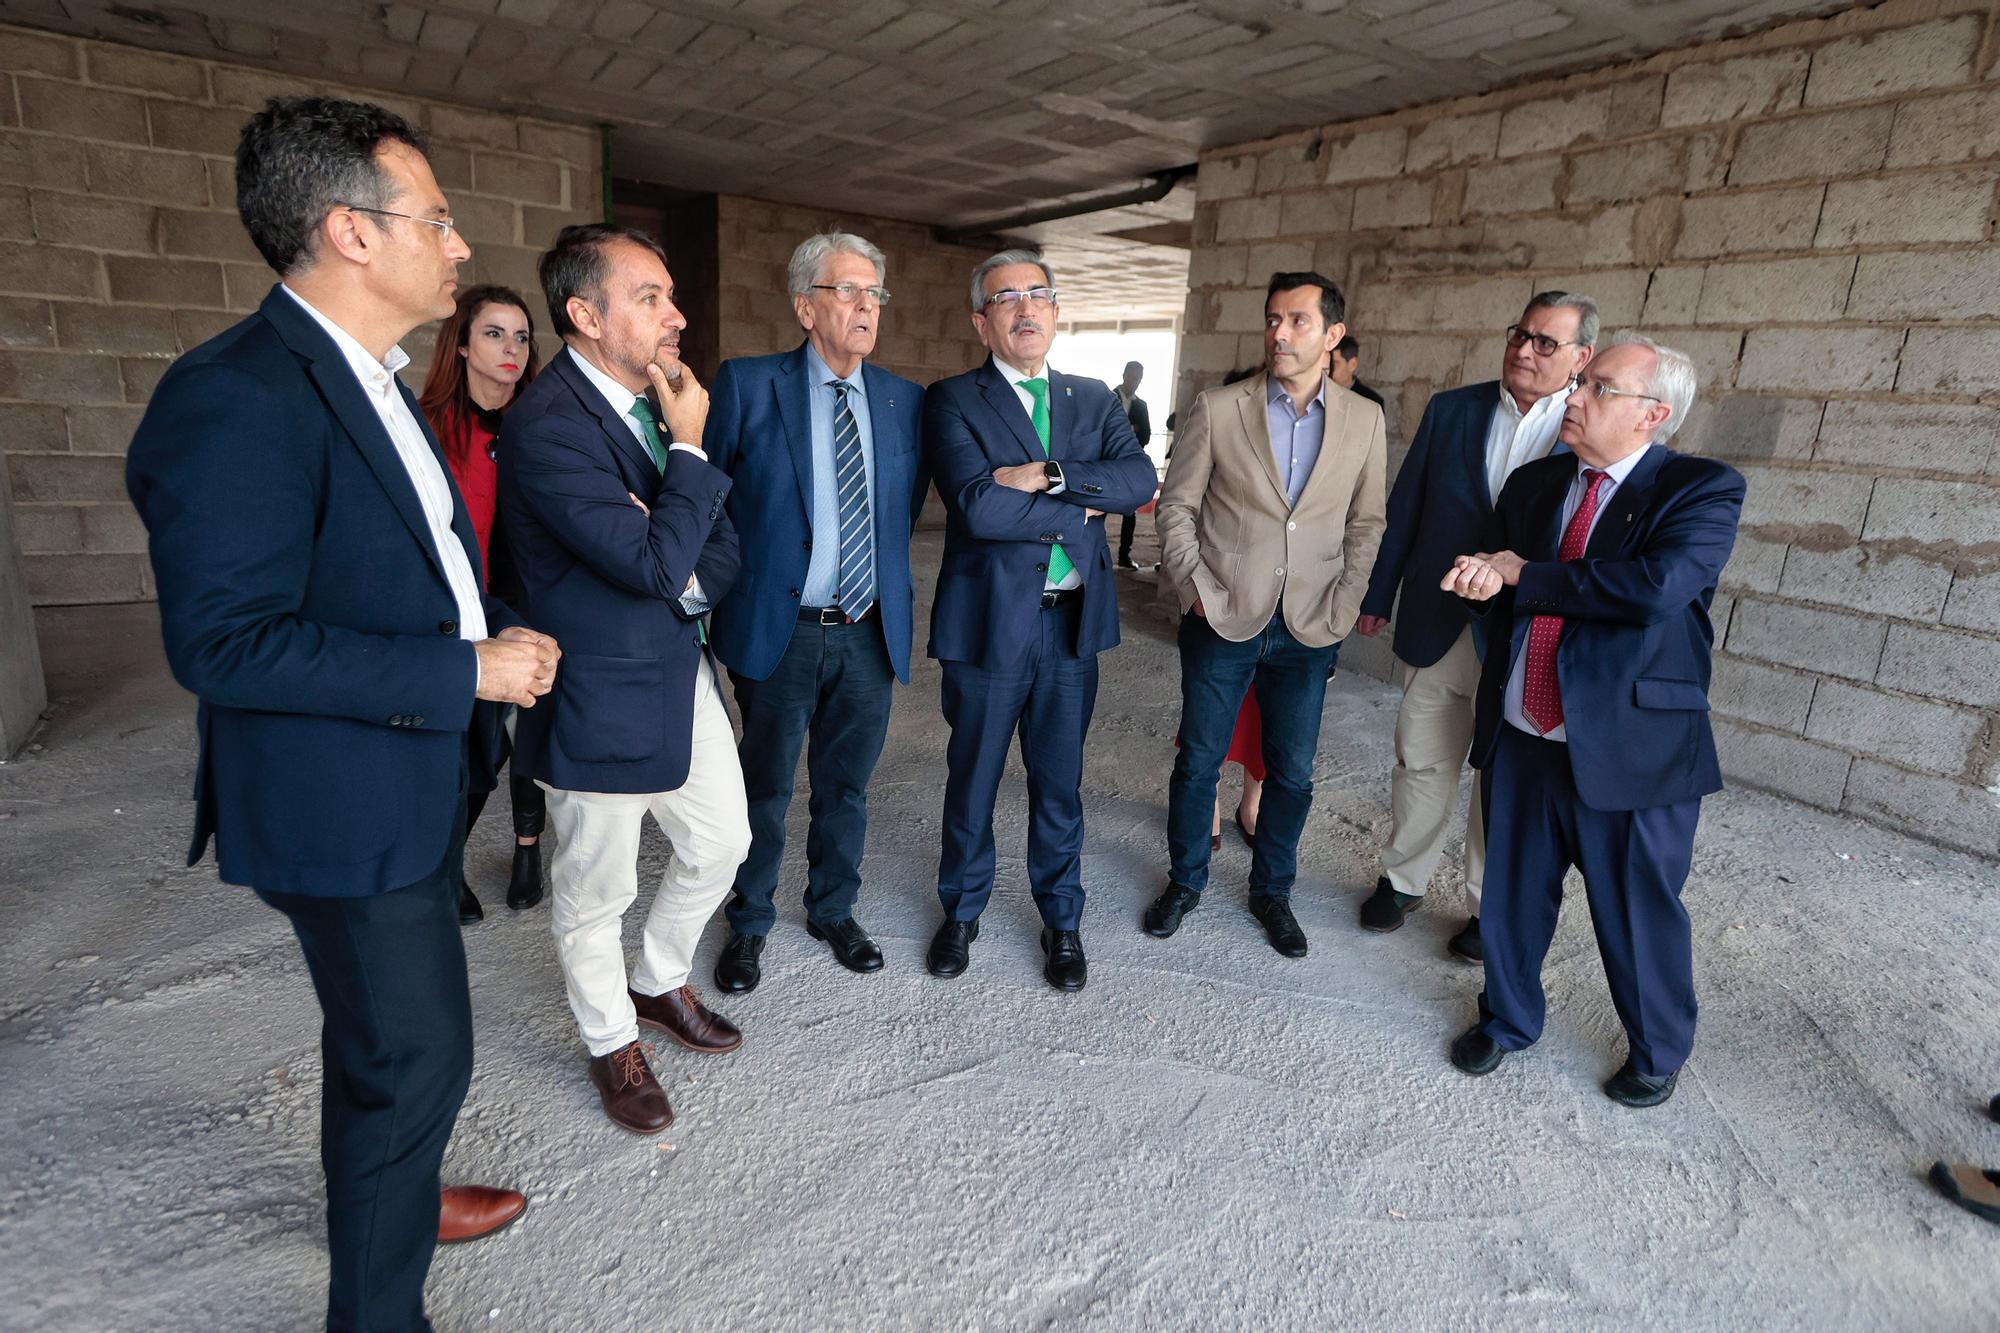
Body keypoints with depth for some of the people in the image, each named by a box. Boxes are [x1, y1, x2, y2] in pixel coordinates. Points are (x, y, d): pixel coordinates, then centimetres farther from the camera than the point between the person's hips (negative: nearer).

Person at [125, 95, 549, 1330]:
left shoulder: (370, 381, 8)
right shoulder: (237, 397, -23)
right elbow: (222, 643, -27)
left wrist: (503, 625, 0)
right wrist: (465, 672, -26)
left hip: (412, 783, 10)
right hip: (344, 808, -10)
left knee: (386, 1042, 27)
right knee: (416, 1056, 5)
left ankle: (393, 1198, 50)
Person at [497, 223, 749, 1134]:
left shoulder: (660, 401, 4)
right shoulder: (545, 425, -22)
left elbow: (719, 543, 8)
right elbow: (653, 562, -28)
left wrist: (689, 578, -14)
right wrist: (691, 448, -18)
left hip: (683, 673, 8)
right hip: (602, 698, -8)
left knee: (720, 843, 20)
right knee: (596, 892, 12)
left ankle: (660, 983, 46)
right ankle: (612, 1042, 37)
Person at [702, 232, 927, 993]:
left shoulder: (905, 400, 4)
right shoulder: (747, 386, -7)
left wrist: (893, 599, 7)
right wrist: (729, 587, -3)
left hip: (870, 635, 3)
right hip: (779, 632, -3)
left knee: (845, 787, 17)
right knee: (764, 789, 13)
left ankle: (833, 912, 38)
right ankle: (749, 924, 34)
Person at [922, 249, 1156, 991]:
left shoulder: (1095, 401, 9)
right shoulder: (952, 401, -4)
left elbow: (1140, 479, -9)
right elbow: (978, 506, -20)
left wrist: (1049, 474, -20)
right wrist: (1082, 509, -12)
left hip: (1074, 621, 3)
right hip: (989, 619, -2)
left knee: (1059, 783, 14)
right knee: (972, 780, 13)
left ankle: (1062, 922, 34)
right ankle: (962, 912, 36)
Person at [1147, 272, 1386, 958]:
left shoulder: (1363, 420, 4)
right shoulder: (1217, 410, -3)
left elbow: (1365, 524, 8)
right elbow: (1177, 507, 1)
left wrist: (1343, 608, 0)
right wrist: (1194, 588, -7)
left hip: (1308, 631, 2)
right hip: (1223, 620, -2)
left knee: (1293, 773, 12)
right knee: (1198, 761, 9)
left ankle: (1271, 891, 33)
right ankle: (1185, 881, 31)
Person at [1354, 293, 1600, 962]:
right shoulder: (1451, 410, 3)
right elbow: (1404, 510, 7)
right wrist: (1378, 596, 7)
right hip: (1437, 628, 2)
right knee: (1422, 761, 13)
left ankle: (1488, 908, 27)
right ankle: (1404, 879, 32)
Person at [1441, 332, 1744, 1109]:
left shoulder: (1704, 490, -9)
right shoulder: (1532, 484, 8)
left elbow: (1657, 586, -27)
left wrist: (1523, 575, -17)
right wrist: (1484, 582, -13)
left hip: (1632, 748, -4)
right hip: (1519, 740, 5)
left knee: (1639, 914, 12)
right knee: (1511, 895, 17)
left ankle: (1657, 1053, 40)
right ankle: (1507, 1018, 42)